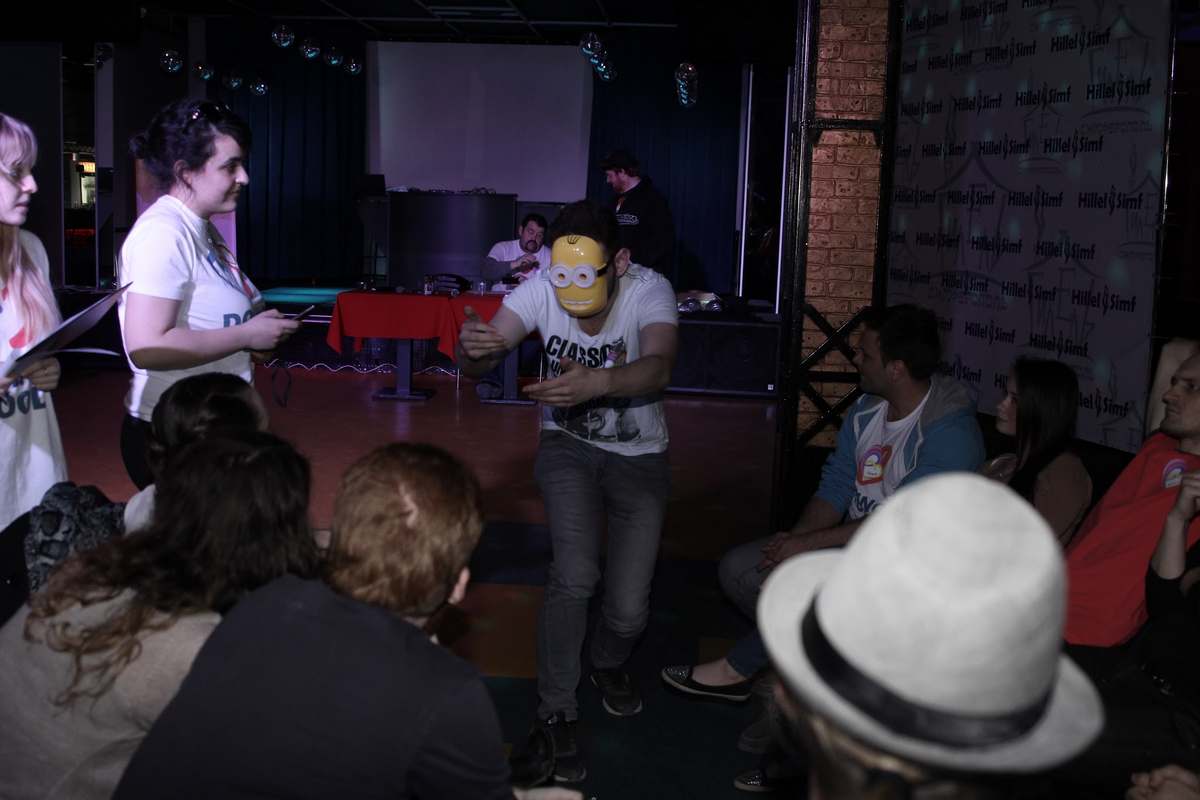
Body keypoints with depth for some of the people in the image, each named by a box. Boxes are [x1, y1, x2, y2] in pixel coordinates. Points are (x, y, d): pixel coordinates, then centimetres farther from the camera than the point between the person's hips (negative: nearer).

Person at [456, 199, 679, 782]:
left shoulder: (650, 290, -24)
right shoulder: (541, 288, -19)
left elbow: (658, 367, -43)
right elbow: (479, 360, -28)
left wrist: (597, 382, -63)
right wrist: (472, 347, -53)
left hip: (639, 456, 0)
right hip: (568, 446, 0)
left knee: (629, 609, -4)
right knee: (575, 576, -22)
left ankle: (608, 663, 34)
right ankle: (556, 716, 0)